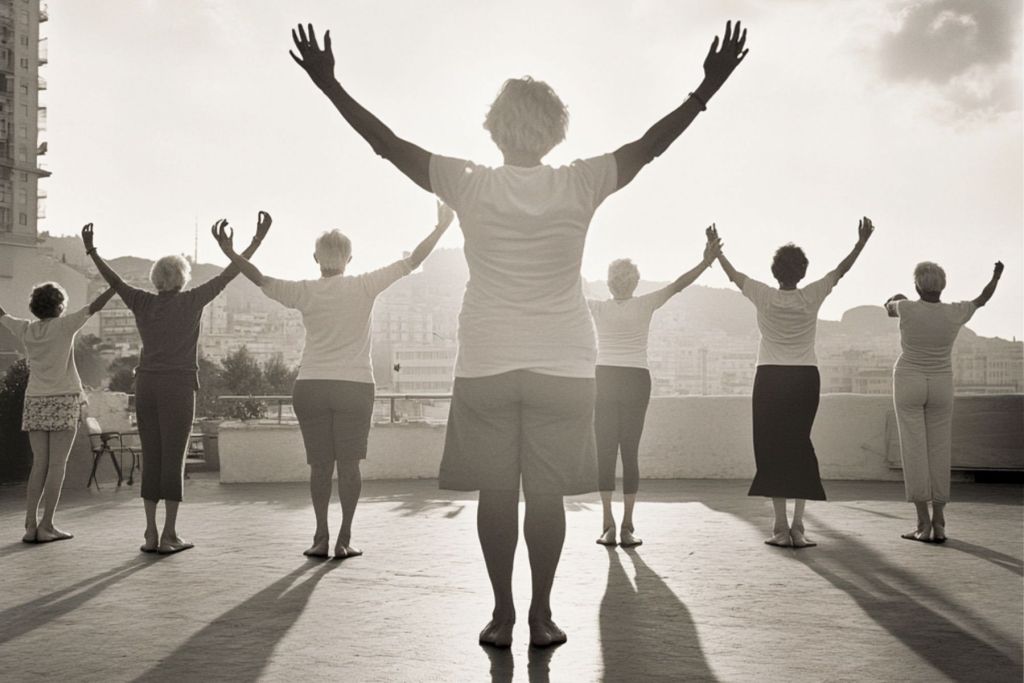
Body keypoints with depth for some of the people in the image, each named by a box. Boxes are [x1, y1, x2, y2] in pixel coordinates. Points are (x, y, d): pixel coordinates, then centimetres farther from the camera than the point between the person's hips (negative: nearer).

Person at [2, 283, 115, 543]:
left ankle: (30, 524, 3)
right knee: (57, 465, -2)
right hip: (63, 402, -5)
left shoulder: (25, 330, 6)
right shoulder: (63, 326, -6)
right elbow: (95, 307, -9)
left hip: (35, 403, 5)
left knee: (39, 464, 7)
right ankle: (46, 526, -3)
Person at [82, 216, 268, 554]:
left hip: (146, 385, 4)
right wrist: (258, 239, -1)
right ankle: (169, 536, -1)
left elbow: (114, 280, 19)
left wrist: (91, 251, 32)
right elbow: (228, 275, -3)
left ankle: (151, 535, 8)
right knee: (173, 460, -2)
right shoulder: (191, 301, -3)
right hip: (178, 386, -4)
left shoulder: (143, 303, 6)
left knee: (151, 459, 8)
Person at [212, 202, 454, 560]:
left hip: (311, 386, 1)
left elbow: (262, 280, 4)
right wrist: (441, 227, 7)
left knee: (320, 465, 9)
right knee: (348, 464, 6)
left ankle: (321, 537, 10)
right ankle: (344, 538, 6)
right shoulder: (364, 287, -2)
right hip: (355, 386, -1)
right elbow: (410, 263, 0)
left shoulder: (304, 292, 1)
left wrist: (230, 253, 14)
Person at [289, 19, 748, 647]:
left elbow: (387, 143, 1)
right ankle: (541, 613, 12)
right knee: (547, 494, 6)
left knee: (496, 492, 6)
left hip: (485, 365, 0)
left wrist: (330, 84, 9)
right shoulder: (580, 185, -2)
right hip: (564, 365, 0)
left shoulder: (470, 185, -2)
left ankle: (503, 613, 12)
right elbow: (650, 145, 4)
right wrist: (707, 90, 13)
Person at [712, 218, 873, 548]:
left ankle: (781, 526, 0)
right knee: (799, 447, 8)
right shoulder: (812, 297, -3)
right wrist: (862, 241, 18)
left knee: (773, 449, 3)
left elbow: (733, 274, 8)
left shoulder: (764, 297, -5)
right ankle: (797, 526, 3)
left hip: (770, 379, -1)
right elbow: (841, 270, 9)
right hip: (806, 378, 1)